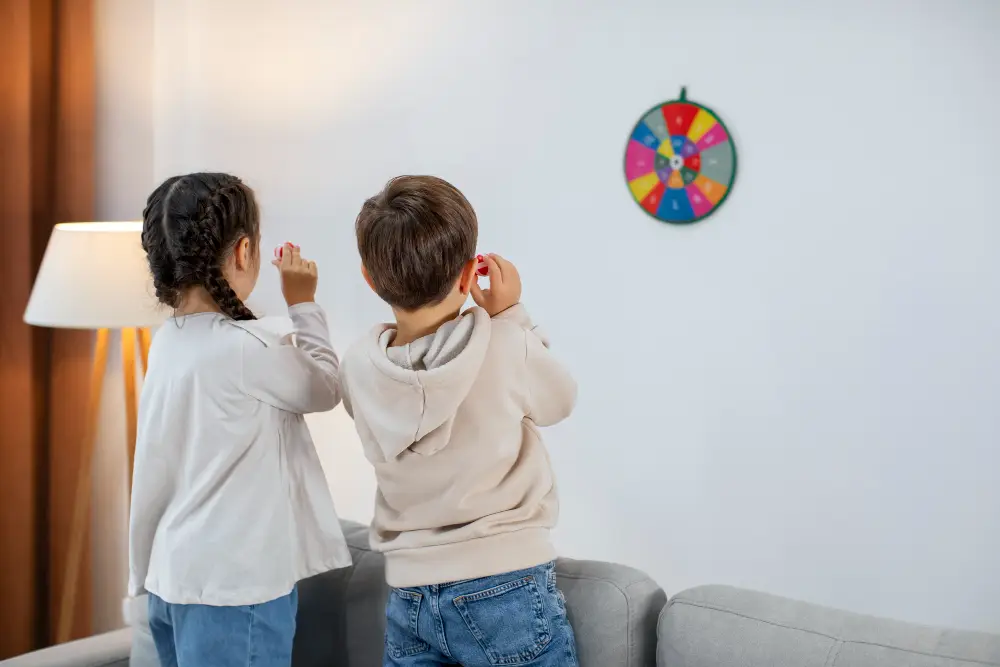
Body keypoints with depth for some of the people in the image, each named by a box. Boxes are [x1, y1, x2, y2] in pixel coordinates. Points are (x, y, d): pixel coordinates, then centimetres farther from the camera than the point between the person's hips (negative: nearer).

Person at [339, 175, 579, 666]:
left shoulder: (360, 367, -8)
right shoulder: (508, 348, -16)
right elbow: (559, 400, 3)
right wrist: (510, 315, 5)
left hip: (409, 600, 3)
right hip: (506, 590, -3)